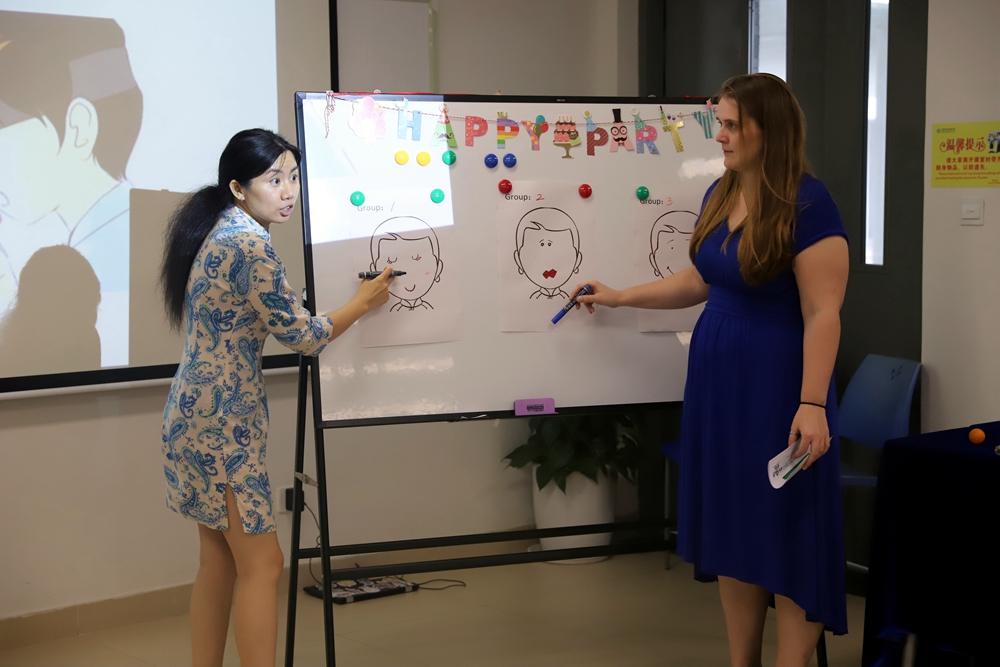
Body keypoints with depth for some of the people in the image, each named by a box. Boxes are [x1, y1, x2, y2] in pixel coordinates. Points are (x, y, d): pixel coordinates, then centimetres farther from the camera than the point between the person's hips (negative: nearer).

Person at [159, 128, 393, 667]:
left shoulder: (217, 232, 11)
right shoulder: (251, 245, -17)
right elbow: (302, 335, -13)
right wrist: (364, 303, 1)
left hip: (198, 413, 10)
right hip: (224, 419, -10)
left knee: (219, 560, 14)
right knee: (261, 566, -4)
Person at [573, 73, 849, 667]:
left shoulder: (807, 204, -16)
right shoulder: (721, 194, 7)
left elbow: (823, 313, -19)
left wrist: (812, 405, -24)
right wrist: (619, 297, 21)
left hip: (777, 385, -8)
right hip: (716, 381, 8)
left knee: (787, 534, 0)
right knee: (732, 528, 12)